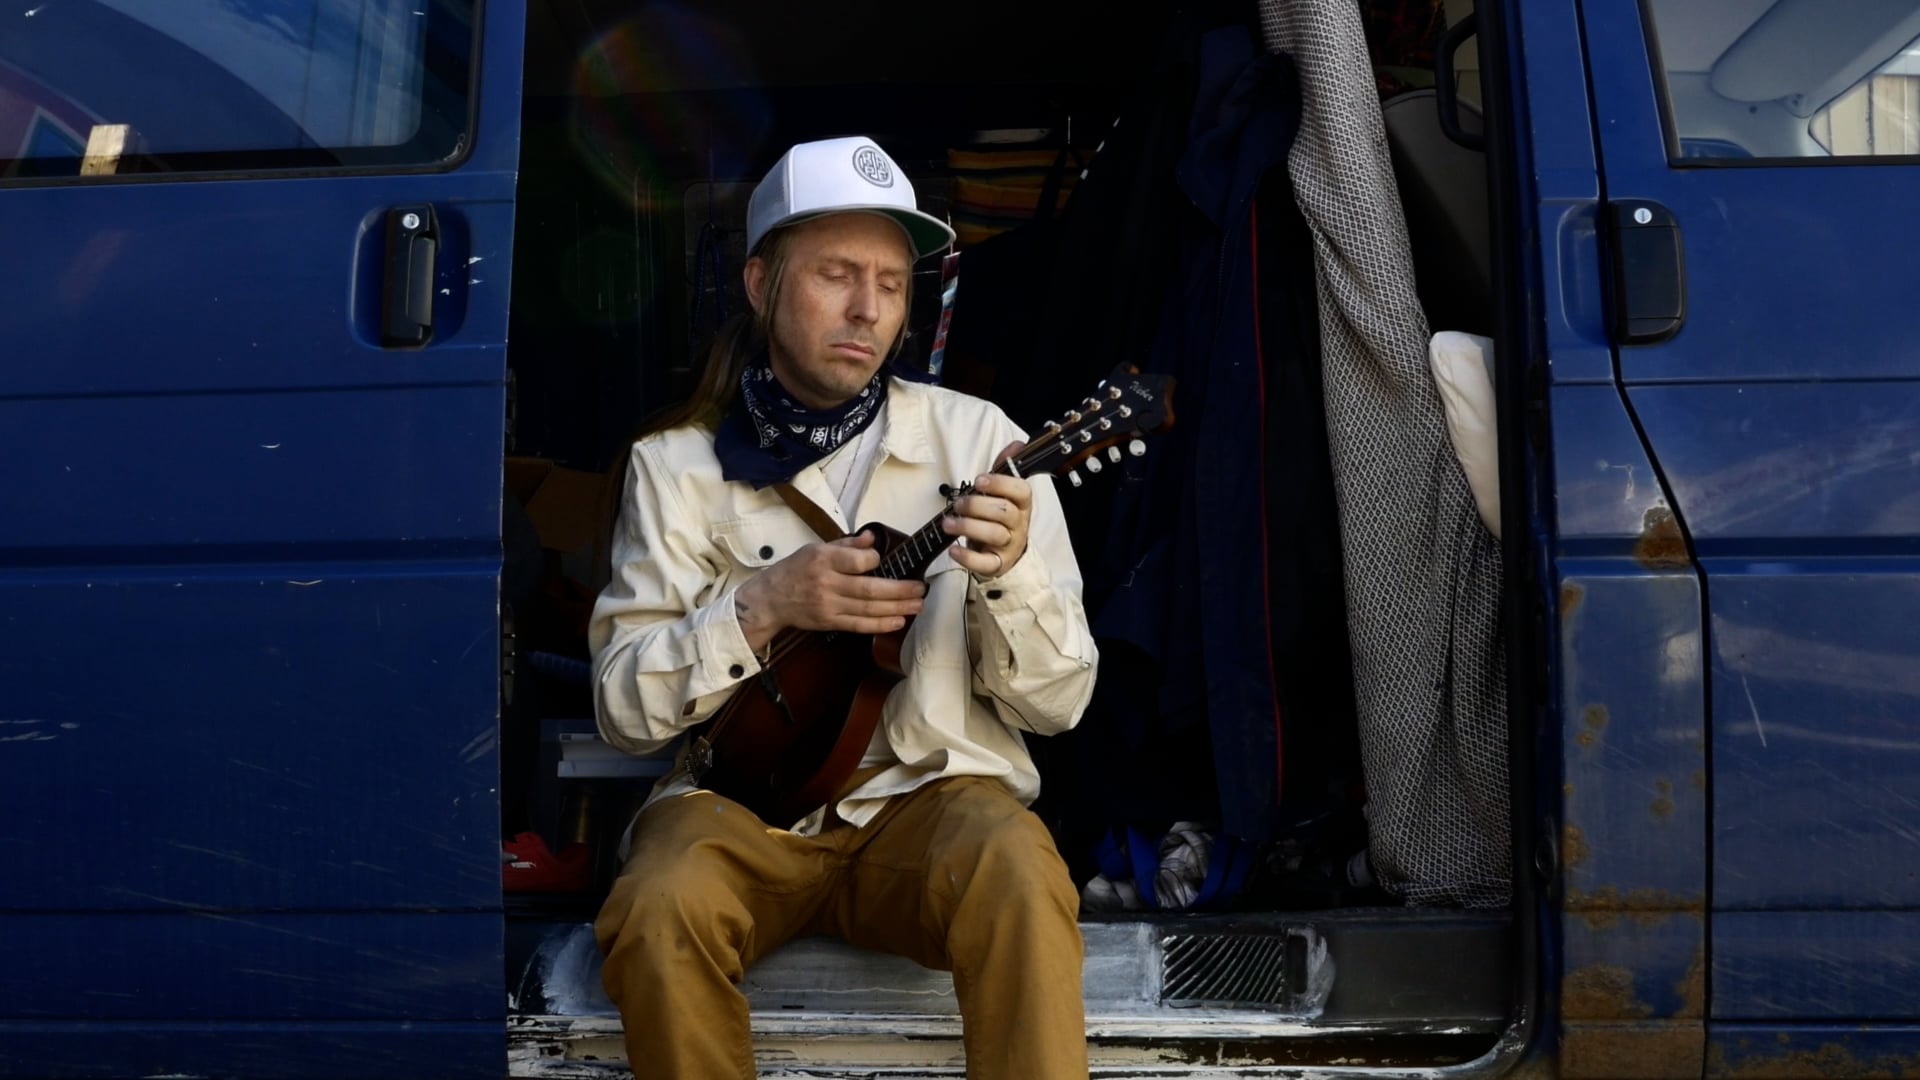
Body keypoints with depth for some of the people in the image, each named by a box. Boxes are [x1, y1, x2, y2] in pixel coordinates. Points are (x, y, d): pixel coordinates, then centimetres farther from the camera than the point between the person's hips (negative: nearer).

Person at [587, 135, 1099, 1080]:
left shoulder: (974, 439, -1)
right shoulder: (678, 462, 1)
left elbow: (1058, 702, -2)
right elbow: (624, 704, -4)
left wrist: (1008, 577, -22)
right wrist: (763, 606, -19)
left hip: (930, 792, -1)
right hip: (741, 799, 1)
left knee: (1023, 883, -33)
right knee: (661, 913, -30)